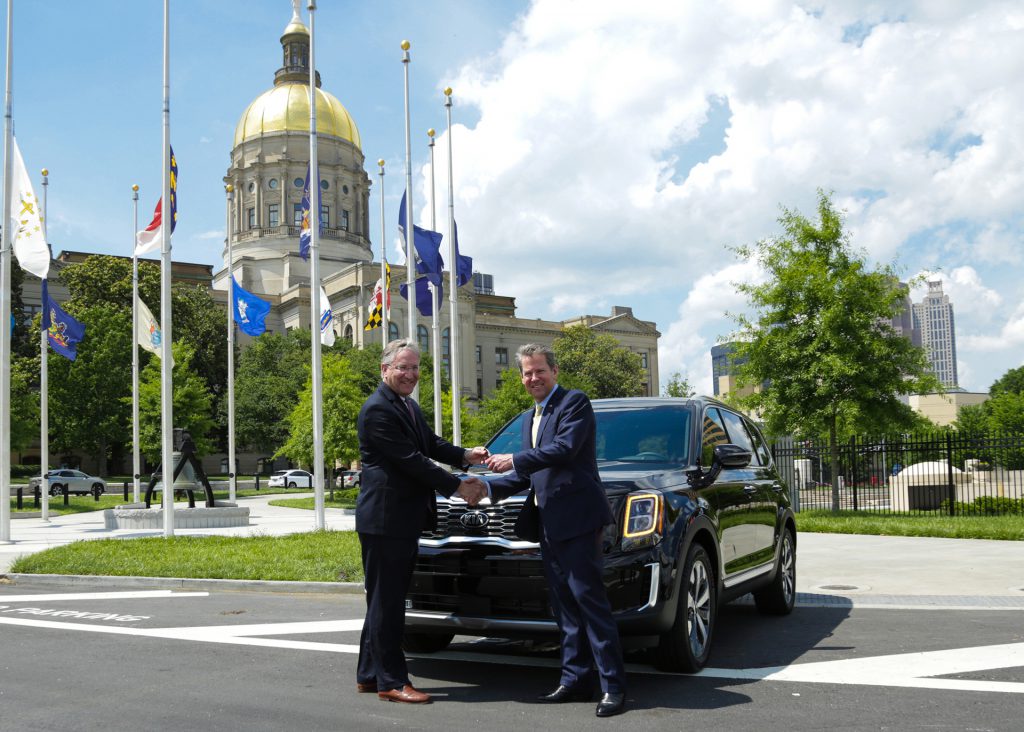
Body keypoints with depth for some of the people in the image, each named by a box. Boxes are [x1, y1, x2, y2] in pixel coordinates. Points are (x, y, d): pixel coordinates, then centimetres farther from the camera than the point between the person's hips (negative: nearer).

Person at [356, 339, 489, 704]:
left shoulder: (408, 406, 15)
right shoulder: (377, 410, -16)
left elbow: (430, 444, 18)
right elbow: (411, 460, -20)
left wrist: (465, 455, -1)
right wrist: (458, 487, -17)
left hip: (405, 520, 10)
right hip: (384, 520, -10)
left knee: (387, 601, 16)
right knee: (385, 602, -2)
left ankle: (369, 674, 25)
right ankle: (391, 681, 4)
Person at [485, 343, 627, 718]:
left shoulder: (574, 402, -4)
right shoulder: (529, 419, 22)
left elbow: (565, 448, -18)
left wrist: (514, 460, -16)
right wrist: (491, 487, 9)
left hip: (577, 518, -9)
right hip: (549, 524, 9)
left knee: (589, 599, -9)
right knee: (565, 605, 11)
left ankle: (614, 686, -5)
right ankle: (575, 680, 18)